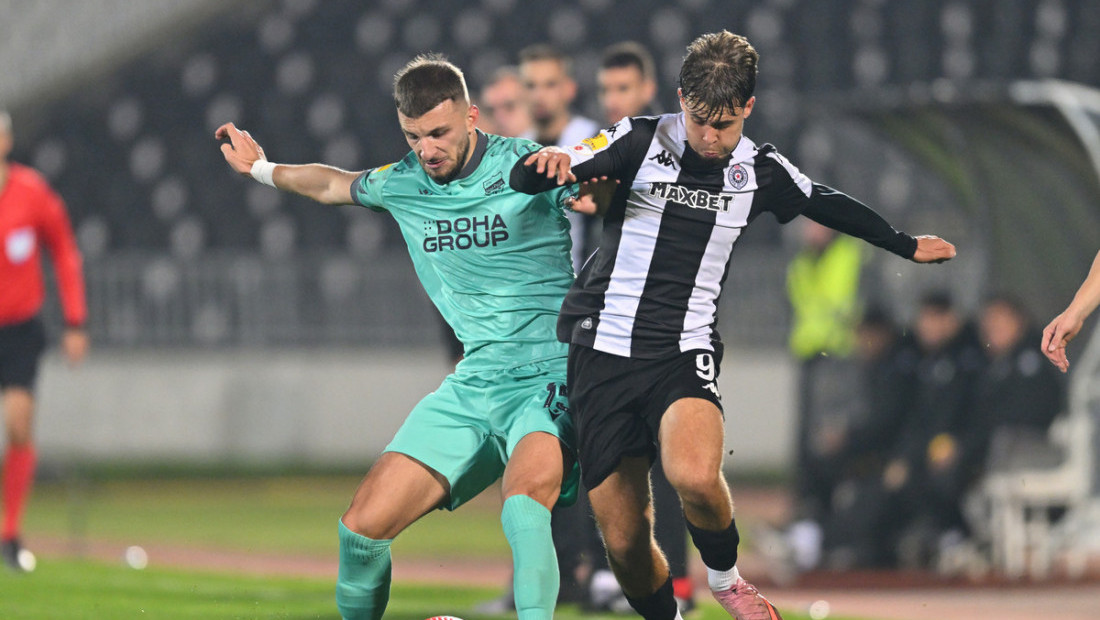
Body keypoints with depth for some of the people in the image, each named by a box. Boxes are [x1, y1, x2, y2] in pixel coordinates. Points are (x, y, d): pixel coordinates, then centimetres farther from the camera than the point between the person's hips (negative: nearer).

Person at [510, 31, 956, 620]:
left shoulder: (759, 171, 6)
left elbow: (830, 205, 26)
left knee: (696, 477, -31)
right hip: (603, 350, 0)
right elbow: (523, 180, -9)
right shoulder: (640, 141, -3)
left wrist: (906, 245, 36)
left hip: (684, 352, 0)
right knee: (623, 543, -4)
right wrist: (546, 162, -32)